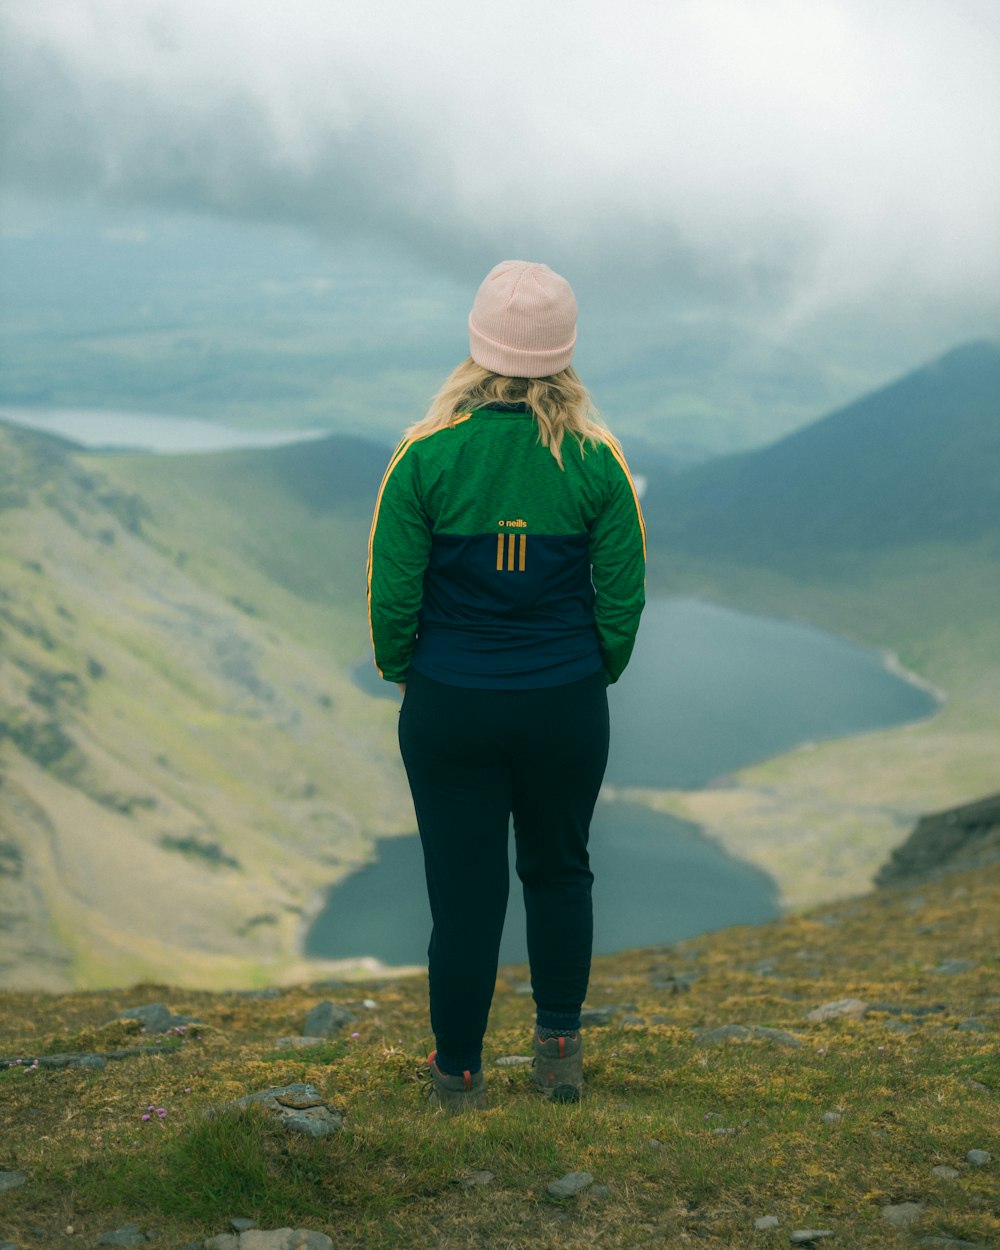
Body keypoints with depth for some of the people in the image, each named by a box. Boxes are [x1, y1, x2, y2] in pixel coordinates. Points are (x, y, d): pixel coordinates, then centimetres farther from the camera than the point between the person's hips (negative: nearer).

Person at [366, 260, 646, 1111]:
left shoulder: (427, 455, -12)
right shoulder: (597, 459, -8)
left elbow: (392, 594, -9)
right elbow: (623, 595, -4)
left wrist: (399, 667, 10)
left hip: (449, 708, -1)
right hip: (568, 706, 1)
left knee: (464, 892, 10)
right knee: (559, 872, 22)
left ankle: (459, 1076, 24)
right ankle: (561, 1049, 34)